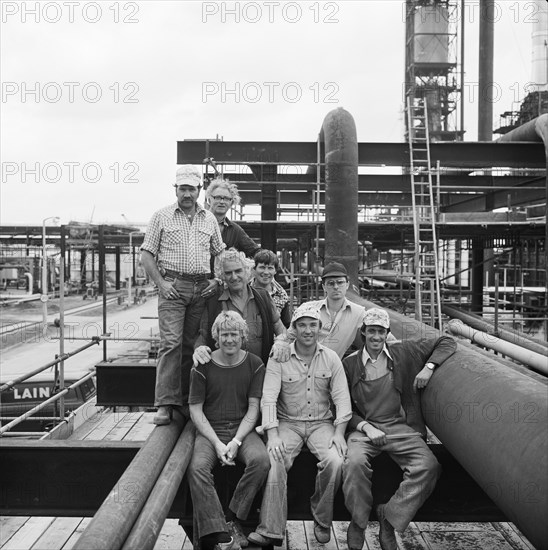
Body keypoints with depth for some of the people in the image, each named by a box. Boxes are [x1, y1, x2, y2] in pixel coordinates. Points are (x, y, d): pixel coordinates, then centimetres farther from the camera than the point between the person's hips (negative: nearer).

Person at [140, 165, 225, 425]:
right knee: (170, 342, -13)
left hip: (201, 288, 3)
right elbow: (146, 255, 2)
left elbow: (220, 254, 20)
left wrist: (216, 279, 5)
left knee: (192, 345, 6)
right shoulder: (162, 216, 5)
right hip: (173, 286, -3)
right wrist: (161, 283, -8)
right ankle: (165, 404, -12)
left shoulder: (209, 219, 15)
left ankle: (187, 401, 13)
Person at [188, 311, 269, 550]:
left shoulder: (254, 364, 3)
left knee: (261, 460, -29)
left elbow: (253, 408, 1)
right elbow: (195, 410, 0)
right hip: (209, 431, -1)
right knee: (197, 467, -30)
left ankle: (232, 520, -13)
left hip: (243, 429, 1)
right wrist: (217, 443, -12)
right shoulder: (203, 366, 0)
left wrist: (236, 441, -13)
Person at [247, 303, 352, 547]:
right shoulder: (279, 358, -3)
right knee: (274, 461, -28)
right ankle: (271, 531, -20)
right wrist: (273, 435, -22)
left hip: (321, 423, 1)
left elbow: (342, 398, 0)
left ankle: (322, 520, -2)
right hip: (288, 422, -1)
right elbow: (268, 397, -10)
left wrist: (339, 433, -13)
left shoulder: (331, 358, 3)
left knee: (335, 461, -26)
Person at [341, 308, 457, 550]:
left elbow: (446, 342, 12)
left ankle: (389, 516, -7)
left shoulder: (405, 352, 6)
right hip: (364, 427, -1)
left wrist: (428, 367, -4)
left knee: (429, 467, -24)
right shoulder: (349, 364, 3)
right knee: (355, 462, -33)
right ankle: (358, 521, -7)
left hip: (400, 427, 2)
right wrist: (365, 426, -11)